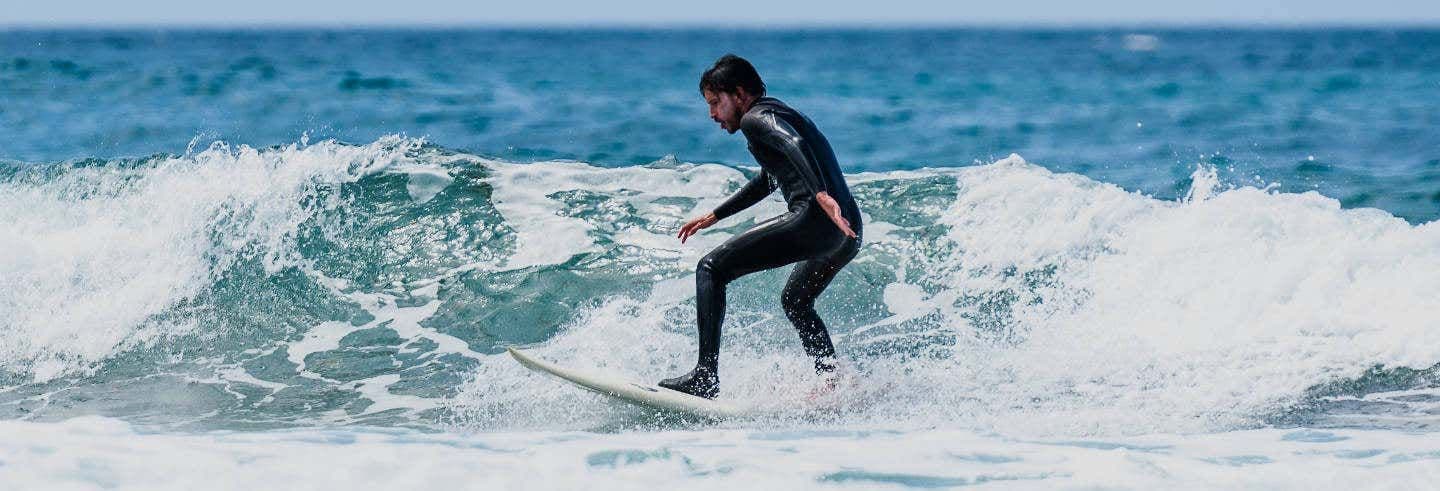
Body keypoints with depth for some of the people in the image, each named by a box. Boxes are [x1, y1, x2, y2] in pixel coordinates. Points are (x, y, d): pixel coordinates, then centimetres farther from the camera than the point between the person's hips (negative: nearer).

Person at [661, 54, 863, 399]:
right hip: (848, 233, 10)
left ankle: (705, 377, -18)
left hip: (815, 219, -10)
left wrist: (821, 194, -37)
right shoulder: (780, 115, 32)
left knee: (712, 269, -7)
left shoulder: (757, 118, 1)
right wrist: (714, 216, 53)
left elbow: (795, 145, -21)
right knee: (795, 302, 33)